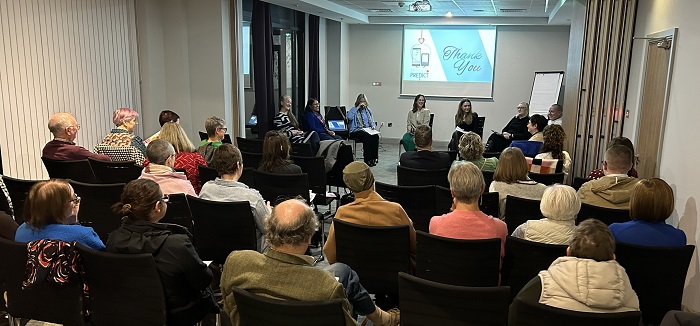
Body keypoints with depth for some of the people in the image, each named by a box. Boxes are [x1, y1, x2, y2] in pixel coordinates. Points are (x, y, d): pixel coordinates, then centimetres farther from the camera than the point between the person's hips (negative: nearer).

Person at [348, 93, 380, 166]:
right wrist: (358, 107, -10)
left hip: (368, 130, 4)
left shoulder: (368, 110, 22)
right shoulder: (353, 109, 7)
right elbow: (349, 117, -16)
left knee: (376, 136, -29)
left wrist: (373, 126, 1)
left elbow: (372, 121, 25)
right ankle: (367, 159, -33)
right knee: (367, 136, -36)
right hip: (356, 131, -4)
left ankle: (374, 158, -26)